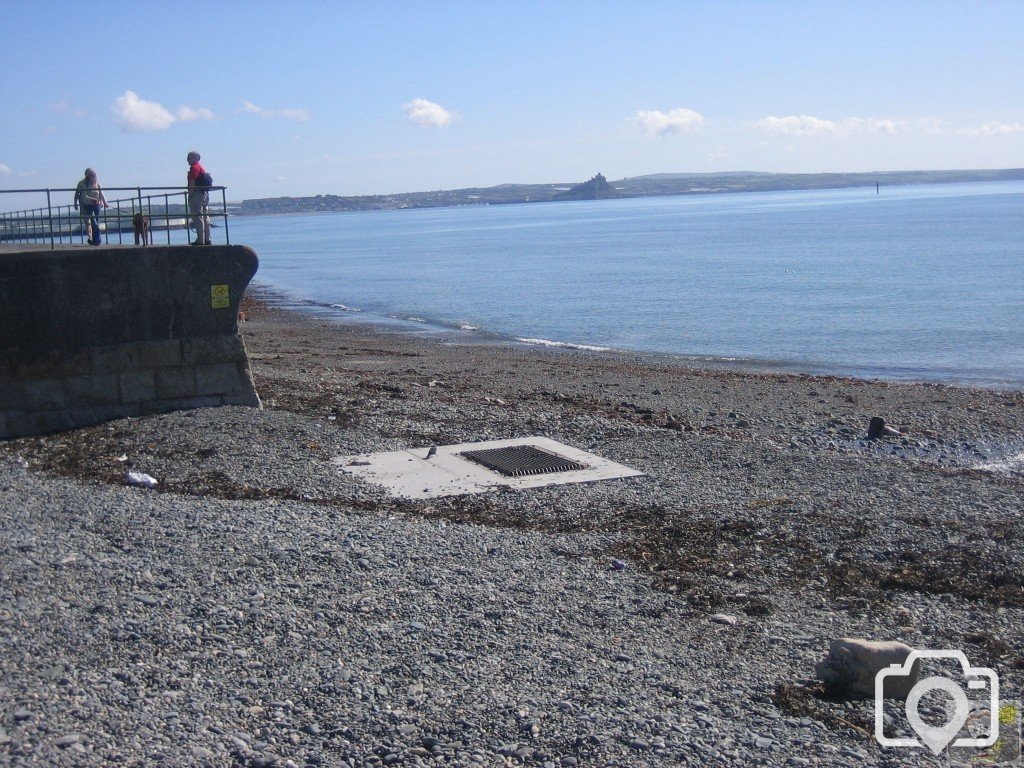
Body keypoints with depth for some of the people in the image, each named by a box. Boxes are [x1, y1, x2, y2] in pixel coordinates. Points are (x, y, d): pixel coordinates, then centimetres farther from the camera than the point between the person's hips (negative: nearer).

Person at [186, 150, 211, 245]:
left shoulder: (194, 167, -8)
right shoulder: (202, 167, 21)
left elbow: (192, 183, -16)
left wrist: (190, 195, -16)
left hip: (197, 194, -10)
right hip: (205, 194, 10)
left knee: (198, 218, -9)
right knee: (206, 218, 8)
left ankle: (200, 240, -12)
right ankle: (207, 239, 9)